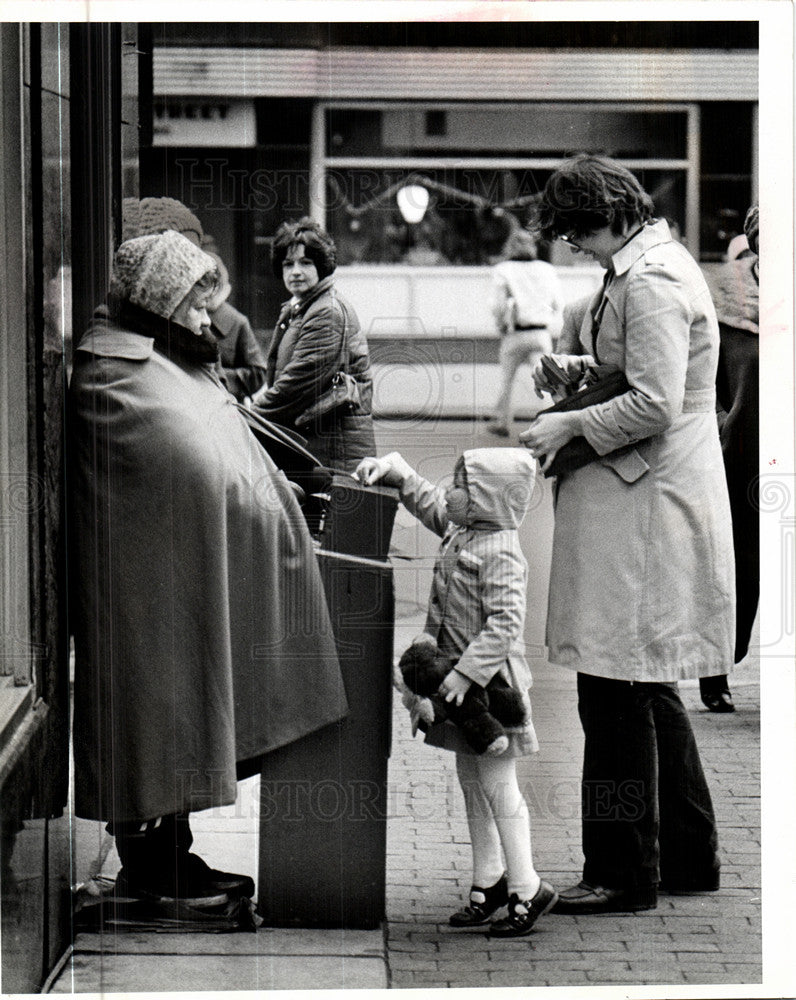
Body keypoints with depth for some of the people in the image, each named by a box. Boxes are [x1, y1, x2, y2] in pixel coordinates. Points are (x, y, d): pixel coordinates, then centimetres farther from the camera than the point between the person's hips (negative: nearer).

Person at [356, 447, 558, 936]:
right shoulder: (460, 531, 8)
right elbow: (426, 500, 27)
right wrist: (392, 469, 15)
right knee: (472, 783, 15)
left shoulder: (501, 554, -20)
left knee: (497, 785, -5)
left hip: (491, 681, -10)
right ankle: (489, 880, 24)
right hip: (458, 673, 10)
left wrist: (465, 673, -28)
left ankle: (528, 889, 3)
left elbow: (505, 625, -26)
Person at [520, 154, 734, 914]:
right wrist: (578, 368, 13)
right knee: (646, 688, 17)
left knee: (616, 688, -5)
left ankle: (625, 874, 1)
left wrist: (571, 426, -13)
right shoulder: (649, 266, 16)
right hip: (646, 500, 11)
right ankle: (688, 856, 26)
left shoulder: (649, 282, -17)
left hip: (646, 504, -11)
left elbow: (654, 405, -22)